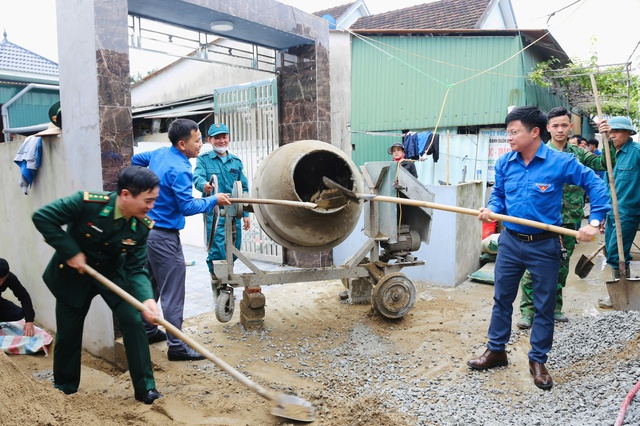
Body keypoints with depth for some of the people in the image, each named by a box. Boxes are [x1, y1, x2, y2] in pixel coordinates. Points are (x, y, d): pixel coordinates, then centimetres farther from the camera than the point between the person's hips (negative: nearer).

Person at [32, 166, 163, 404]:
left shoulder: (142, 226, -20)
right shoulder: (87, 203, -30)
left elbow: (136, 269, -18)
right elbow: (42, 217, -23)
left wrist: (147, 298, -36)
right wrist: (71, 252, -26)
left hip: (113, 273, 2)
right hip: (73, 273, -1)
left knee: (134, 321, -12)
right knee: (68, 331, 9)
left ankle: (145, 388, 1)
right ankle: (64, 388, 35)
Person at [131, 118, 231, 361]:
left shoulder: (160, 153, 6)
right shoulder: (179, 170, -20)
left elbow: (136, 159, 24)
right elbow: (187, 207, -20)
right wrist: (214, 200, -9)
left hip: (146, 230, 10)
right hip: (164, 237, -10)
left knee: (151, 285, 21)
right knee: (173, 293, -3)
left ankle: (148, 331, 36)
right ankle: (177, 347, 5)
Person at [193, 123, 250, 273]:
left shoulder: (236, 162, 14)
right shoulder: (203, 159, 4)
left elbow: (244, 189, 14)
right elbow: (197, 177, -15)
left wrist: (245, 214, 10)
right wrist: (204, 185, -40)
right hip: (214, 212, -4)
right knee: (218, 251, -10)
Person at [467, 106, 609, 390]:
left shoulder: (560, 162, -13)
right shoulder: (504, 163, -2)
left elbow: (595, 184, -5)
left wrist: (595, 222, -13)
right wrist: (491, 209, -10)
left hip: (544, 245, -3)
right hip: (510, 241, 4)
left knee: (544, 305, 9)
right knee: (501, 298, 13)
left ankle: (538, 360, 26)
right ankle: (496, 350, 29)